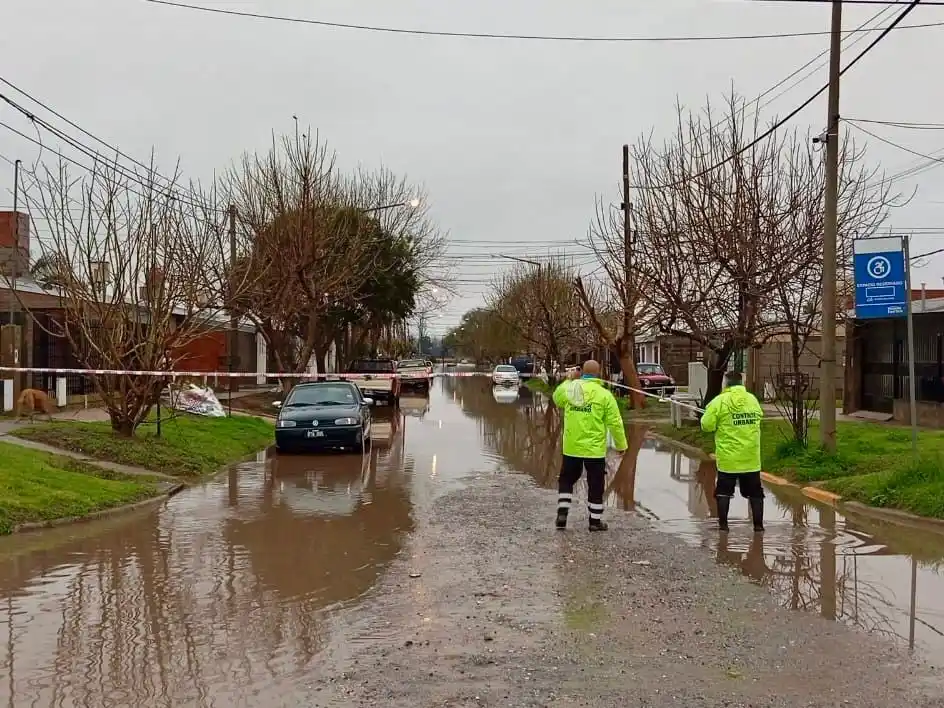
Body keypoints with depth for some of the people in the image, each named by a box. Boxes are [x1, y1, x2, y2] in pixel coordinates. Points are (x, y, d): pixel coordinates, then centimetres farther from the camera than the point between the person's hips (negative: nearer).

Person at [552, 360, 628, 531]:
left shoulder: (569, 389, -1)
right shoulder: (604, 395, -9)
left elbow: (557, 399, 22)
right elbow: (615, 423, -8)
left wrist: (569, 380, 25)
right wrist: (621, 444, 3)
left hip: (571, 447, 3)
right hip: (594, 448, -2)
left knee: (566, 480, 19)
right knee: (596, 485, 9)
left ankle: (562, 512, 10)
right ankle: (595, 520, 15)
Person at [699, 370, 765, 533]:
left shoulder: (720, 401, -10)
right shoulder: (753, 399, 3)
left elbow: (707, 426, -12)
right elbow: (759, 418, 12)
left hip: (728, 457, -3)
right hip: (751, 457, 3)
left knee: (724, 491, 9)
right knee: (754, 492, 13)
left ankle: (723, 524, 9)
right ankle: (758, 524, 14)